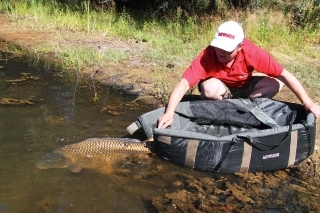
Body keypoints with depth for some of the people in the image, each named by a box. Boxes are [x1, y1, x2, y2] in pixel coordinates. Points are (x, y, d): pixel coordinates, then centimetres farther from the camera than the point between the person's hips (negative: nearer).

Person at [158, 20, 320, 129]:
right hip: (220, 87, -2)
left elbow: (284, 75, -27)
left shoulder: (252, 53, -30)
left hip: (244, 87, 3)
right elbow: (184, 84, -40)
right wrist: (169, 113, -53)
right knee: (209, 88, -37)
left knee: (278, 82, -20)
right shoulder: (207, 56, -34)